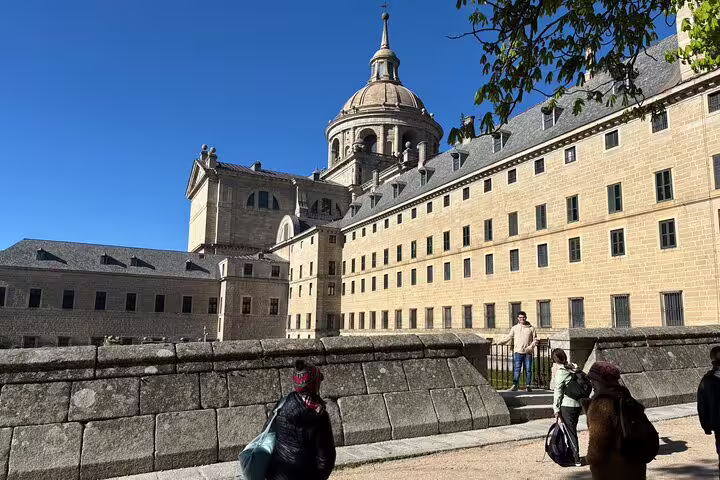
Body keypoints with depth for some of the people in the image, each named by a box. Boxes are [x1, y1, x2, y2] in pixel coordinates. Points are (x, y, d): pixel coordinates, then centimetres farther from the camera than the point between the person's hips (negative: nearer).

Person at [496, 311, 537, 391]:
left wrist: (530, 347, -10)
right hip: (518, 352, 0)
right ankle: (515, 385, -7)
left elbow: (535, 339, 7)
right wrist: (500, 342, -3)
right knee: (517, 369, -7)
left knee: (528, 369, 3)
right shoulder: (514, 328, 9)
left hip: (528, 352, 1)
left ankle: (528, 386, 13)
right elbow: (509, 338, 10)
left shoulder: (531, 328, 8)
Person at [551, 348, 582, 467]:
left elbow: (558, 392, -11)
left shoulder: (560, 371, -13)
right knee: (572, 429, 17)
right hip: (579, 403, 7)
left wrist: (556, 409, -6)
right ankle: (574, 455, 26)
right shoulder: (575, 367, 6)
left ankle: (576, 459, 3)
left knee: (570, 431, 2)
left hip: (567, 405, -7)